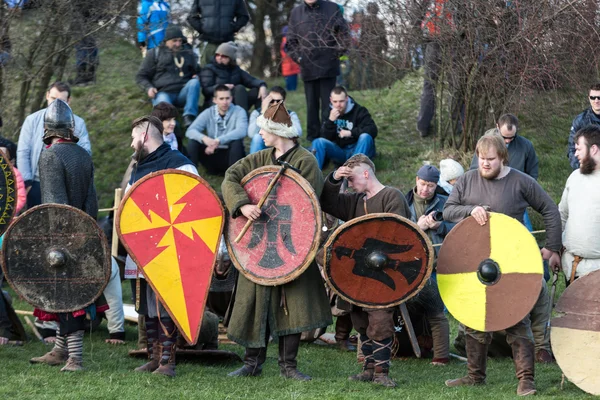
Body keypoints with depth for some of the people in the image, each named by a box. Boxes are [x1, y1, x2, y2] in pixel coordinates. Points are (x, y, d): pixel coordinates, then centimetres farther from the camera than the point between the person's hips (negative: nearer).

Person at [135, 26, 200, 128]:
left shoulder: (188, 52, 21)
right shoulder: (155, 53, 14)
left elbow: (196, 71, 34)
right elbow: (141, 77, 16)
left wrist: (196, 76, 7)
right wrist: (149, 88, -5)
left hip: (183, 94, 2)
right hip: (163, 92, -2)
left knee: (194, 82, -28)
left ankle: (189, 118, -39)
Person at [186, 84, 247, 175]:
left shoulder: (239, 111, -9)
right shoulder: (208, 113, -2)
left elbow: (242, 131, -28)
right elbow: (190, 131, -13)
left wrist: (218, 141, -38)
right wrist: (204, 138, -35)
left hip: (230, 155, -2)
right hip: (212, 154, 2)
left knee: (237, 142, -32)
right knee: (192, 141, -19)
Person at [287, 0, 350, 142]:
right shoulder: (296, 12, 7)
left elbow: (343, 33, 4)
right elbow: (290, 40, 12)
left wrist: (337, 53, -3)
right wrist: (297, 57, 2)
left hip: (328, 66, -2)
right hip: (308, 67, 2)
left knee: (327, 105, -1)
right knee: (312, 105, 7)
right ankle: (313, 139, 12)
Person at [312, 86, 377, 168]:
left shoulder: (359, 111, -5)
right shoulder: (329, 112, 4)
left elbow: (373, 130, -18)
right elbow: (325, 138, -5)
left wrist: (351, 132, -25)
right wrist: (331, 121, -21)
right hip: (339, 151, 3)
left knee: (365, 137, -33)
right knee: (318, 142, -19)